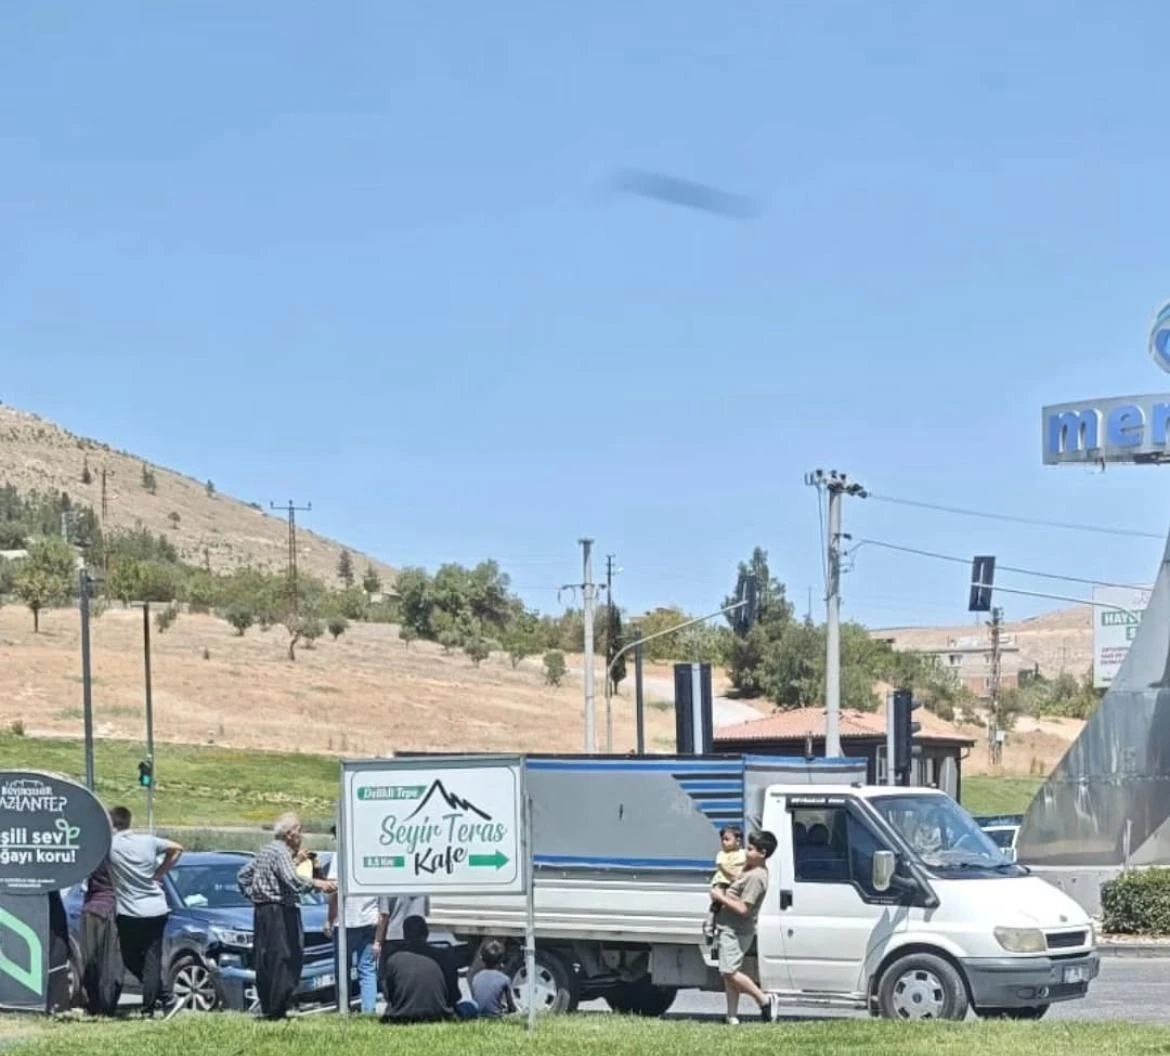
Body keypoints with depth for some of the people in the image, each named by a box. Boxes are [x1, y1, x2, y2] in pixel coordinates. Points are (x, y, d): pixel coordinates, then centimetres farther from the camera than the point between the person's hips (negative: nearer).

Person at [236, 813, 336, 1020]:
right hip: (279, 912, -10)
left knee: (265, 963, 10)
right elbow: (292, 881, -25)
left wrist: (251, 895, 23)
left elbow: (243, 875, 26)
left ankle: (266, 1007, 11)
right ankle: (277, 1010, -15)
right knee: (284, 961, -10)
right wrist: (317, 884, -20)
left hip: (261, 911, 10)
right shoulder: (281, 853, -11)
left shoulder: (264, 852, 18)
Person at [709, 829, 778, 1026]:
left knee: (729, 971, -11)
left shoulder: (756, 877, -20)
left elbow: (743, 909, -24)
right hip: (729, 929, 10)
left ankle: (764, 1000, -2)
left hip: (736, 931, -10)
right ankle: (732, 1015, 11)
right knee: (729, 973, 10)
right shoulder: (750, 869, 10)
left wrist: (721, 897, -15)